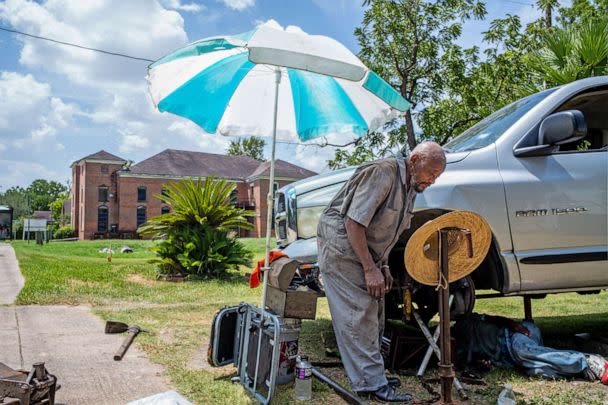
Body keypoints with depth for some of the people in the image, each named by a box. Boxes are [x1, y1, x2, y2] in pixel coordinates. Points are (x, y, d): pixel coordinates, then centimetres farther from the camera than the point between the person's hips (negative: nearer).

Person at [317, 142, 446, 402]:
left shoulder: (409, 188, 8)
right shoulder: (382, 174, -22)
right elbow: (353, 222, -26)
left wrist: (383, 267, 9)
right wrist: (370, 269, -23)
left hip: (365, 253, 10)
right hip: (341, 248, -10)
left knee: (373, 316, 12)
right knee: (359, 315, -10)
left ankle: (370, 374, 23)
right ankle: (372, 384, -3)